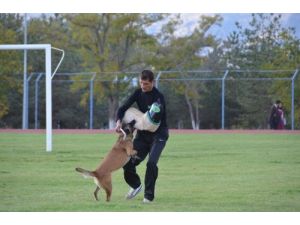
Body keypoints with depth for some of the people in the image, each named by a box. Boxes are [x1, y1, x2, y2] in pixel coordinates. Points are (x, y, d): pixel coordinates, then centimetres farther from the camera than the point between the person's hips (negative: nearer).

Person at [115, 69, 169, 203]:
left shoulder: (158, 97, -18)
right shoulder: (138, 93, -1)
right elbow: (123, 108, -7)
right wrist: (119, 121, -26)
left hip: (158, 134, -6)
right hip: (142, 134, 6)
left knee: (151, 163, -23)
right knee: (128, 162, -2)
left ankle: (149, 195, -9)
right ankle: (136, 185, 27)